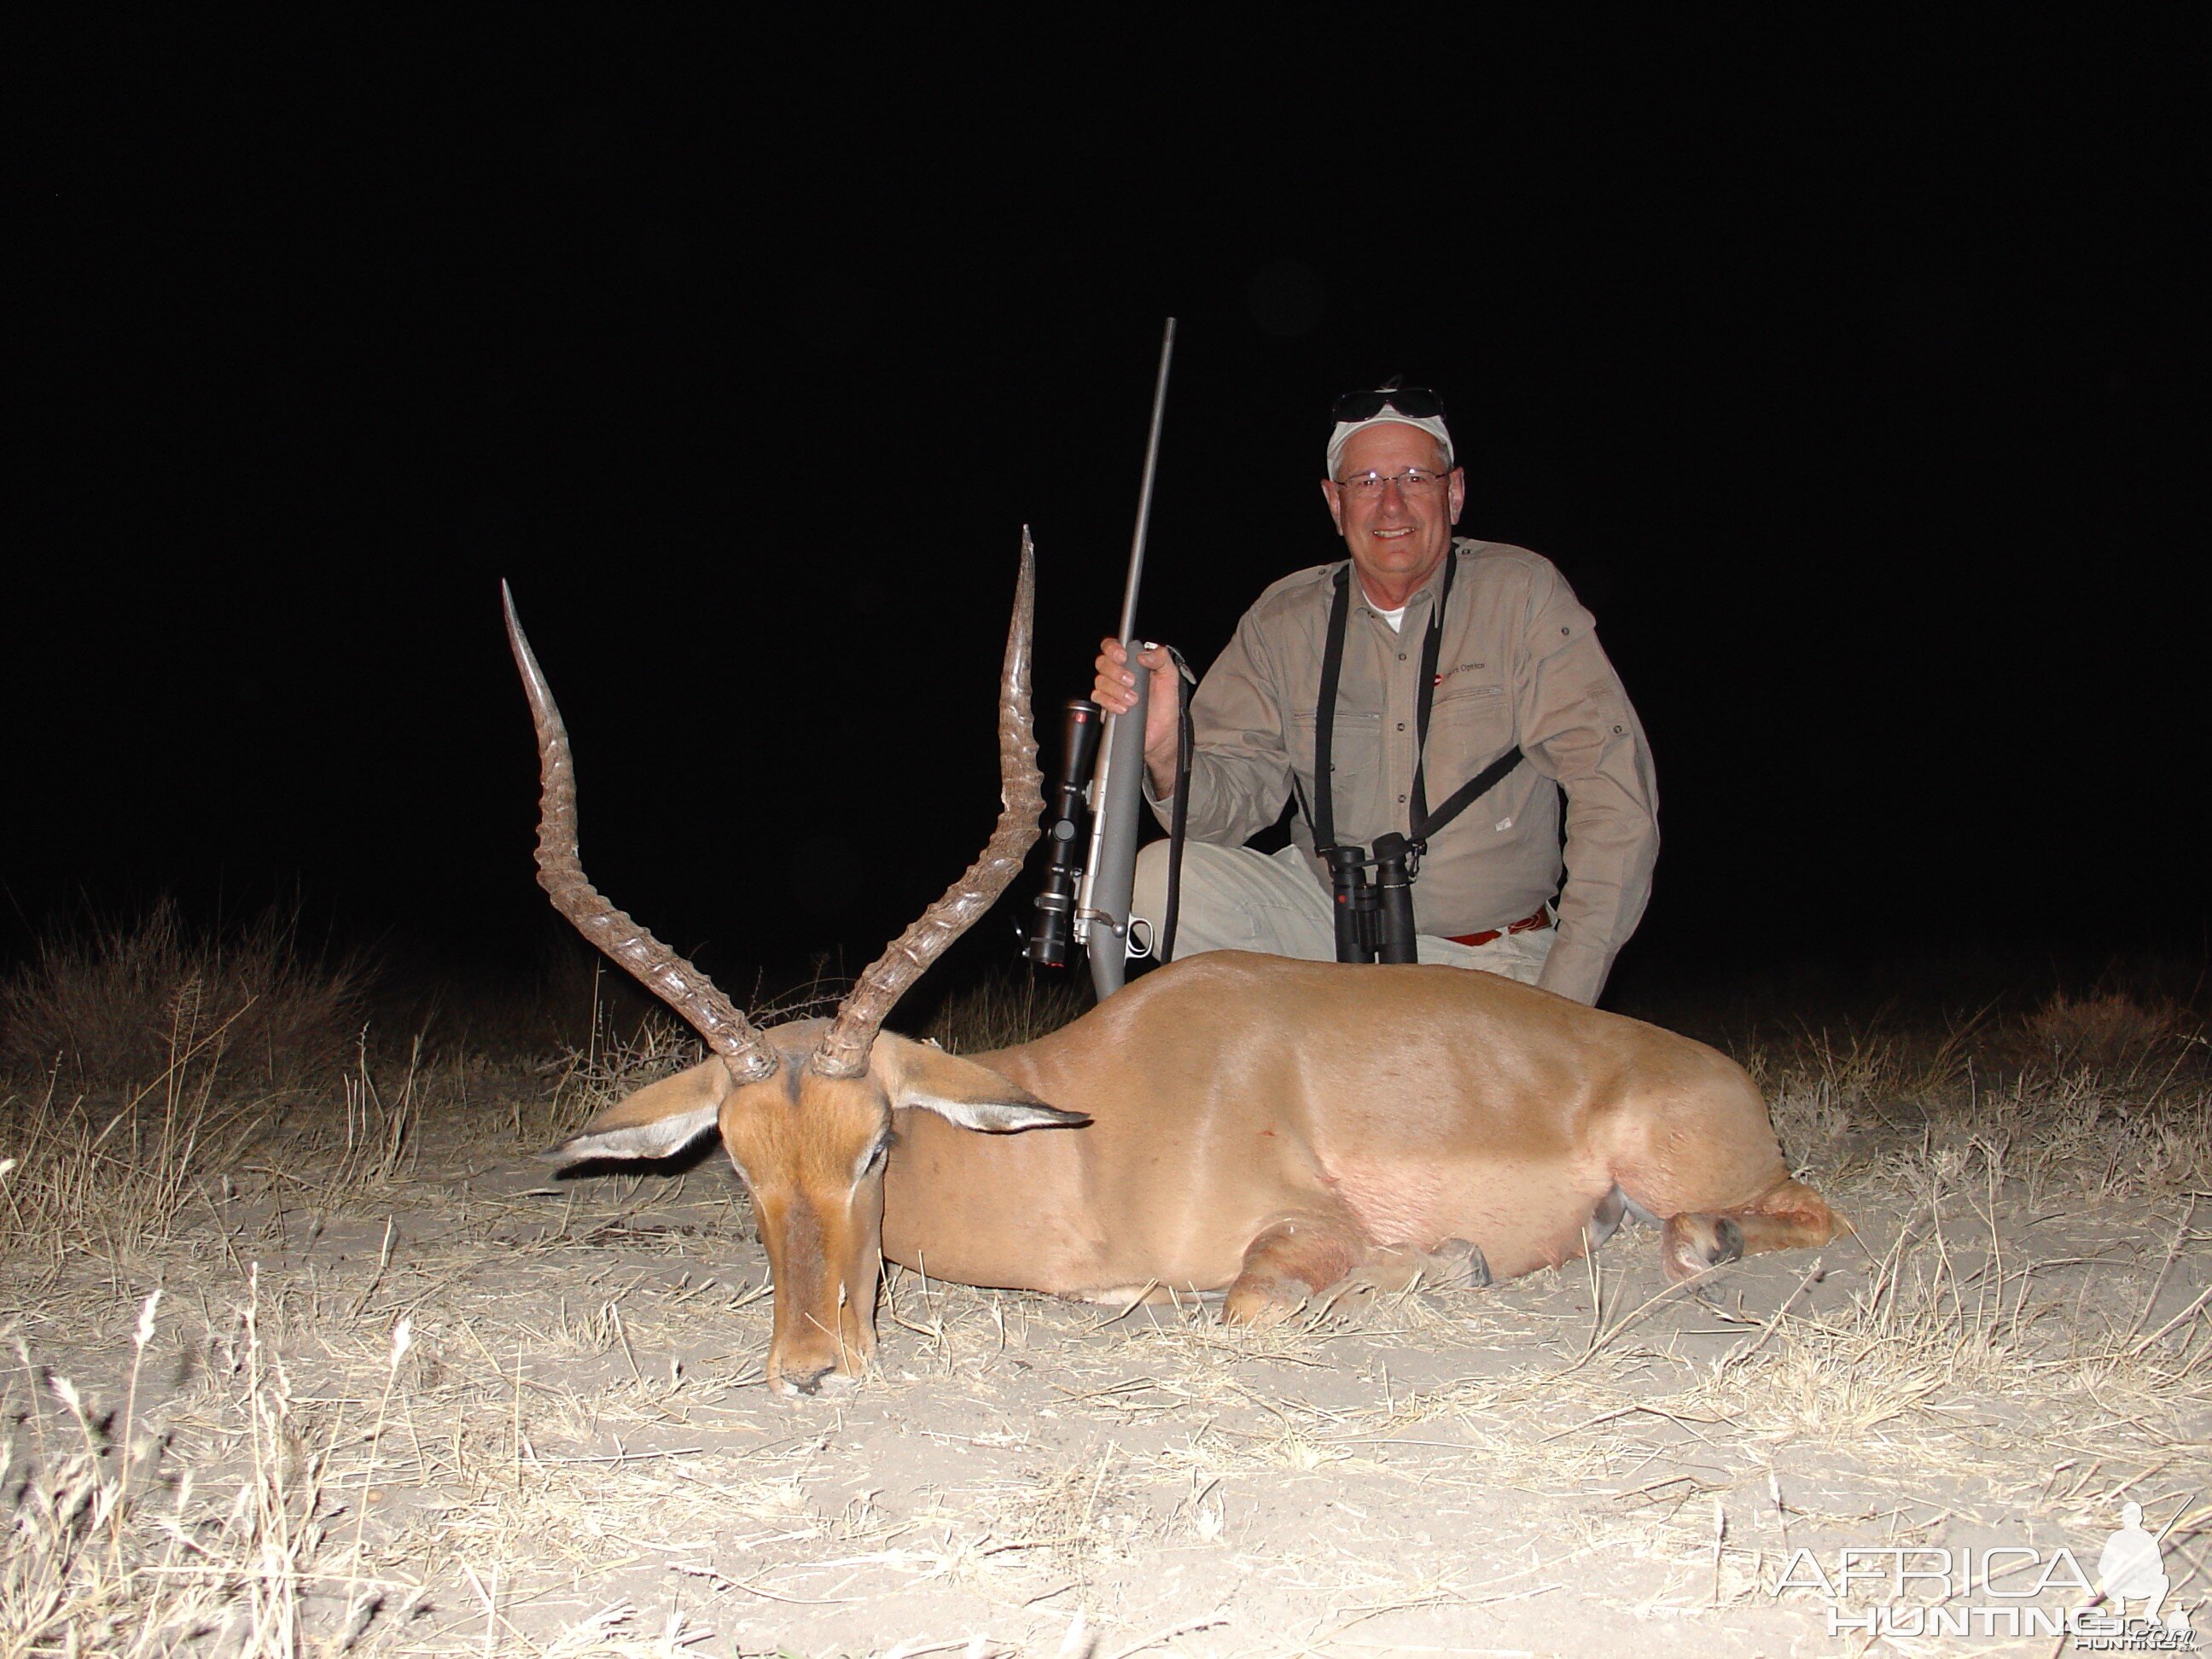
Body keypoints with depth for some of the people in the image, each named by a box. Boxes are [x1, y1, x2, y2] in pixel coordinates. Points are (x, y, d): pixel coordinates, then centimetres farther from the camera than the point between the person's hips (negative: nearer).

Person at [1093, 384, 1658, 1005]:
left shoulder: (1522, 593, -8)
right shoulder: (1282, 619, 1)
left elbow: (1615, 794, -12)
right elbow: (1235, 796, -5)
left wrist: (1561, 1005, -19)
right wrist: (1167, 753, -29)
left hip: (1487, 961, -2)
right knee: (1161, 877, -18)